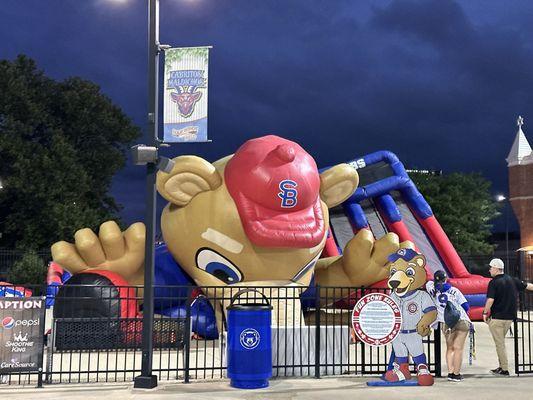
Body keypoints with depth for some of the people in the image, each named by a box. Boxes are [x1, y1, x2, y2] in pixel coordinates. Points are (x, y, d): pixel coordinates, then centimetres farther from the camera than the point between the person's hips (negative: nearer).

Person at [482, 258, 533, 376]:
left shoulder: (494, 282, -12)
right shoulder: (513, 280, 6)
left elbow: (490, 300, -19)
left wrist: (485, 313, -7)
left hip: (497, 317, -6)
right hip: (510, 317, 6)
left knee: (500, 343, 0)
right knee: (501, 342, 18)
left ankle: (504, 369, 2)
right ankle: (502, 366, 19)